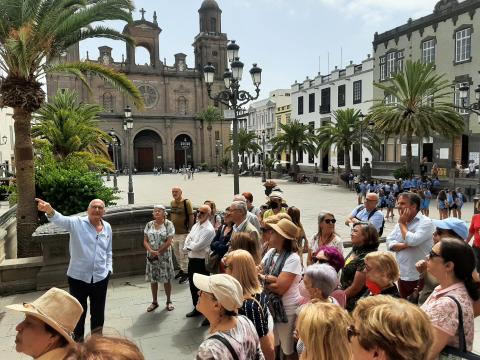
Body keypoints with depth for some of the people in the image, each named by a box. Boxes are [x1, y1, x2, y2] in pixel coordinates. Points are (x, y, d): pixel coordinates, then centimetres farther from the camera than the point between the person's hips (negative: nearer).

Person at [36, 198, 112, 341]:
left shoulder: (107, 227, 3)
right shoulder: (77, 222, -11)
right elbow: (61, 220, -32)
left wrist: (109, 269, 6)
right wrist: (50, 211, -52)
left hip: (101, 277, 3)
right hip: (78, 277, -3)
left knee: (98, 311, 18)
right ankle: (78, 339, 38)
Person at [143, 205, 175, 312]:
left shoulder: (168, 224, -7)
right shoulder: (149, 225, 4)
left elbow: (169, 242, -12)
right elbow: (145, 241, 1)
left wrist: (158, 252, -13)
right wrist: (151, 251, -15)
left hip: (164, 256, -3)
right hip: (151, 256, 3)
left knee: (166, 279, 5)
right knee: (153, 279, 11)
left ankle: (169, 301, 22)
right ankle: (154, 301, 27)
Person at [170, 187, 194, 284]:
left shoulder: (186, 202, -12)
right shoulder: (172, 202, 7)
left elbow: (191, 217, -11)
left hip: (183, 233, -7)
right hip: (174, 233, 7)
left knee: (183, 254, -2)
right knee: (176, 253, 18)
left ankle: (186, 273, 12)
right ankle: (181, 269, 35)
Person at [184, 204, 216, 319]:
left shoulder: (209, 230, -19)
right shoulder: (196, 225, 9)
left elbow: (197, 246, -22)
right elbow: (188, 239, 7)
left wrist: (189, 244, -5)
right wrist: (191, 245, -13)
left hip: (201, 262, -8)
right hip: (191, 260, 8)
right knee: (193, 285, 19)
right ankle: (197, 308, 37)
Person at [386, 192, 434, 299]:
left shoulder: (426, 222, -13)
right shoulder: (400, 222, 8)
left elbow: (412, 241, -28)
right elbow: (389, 243, 2)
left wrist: (403, 224, -12)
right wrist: (405, 245, -17)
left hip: (419, 277, -7)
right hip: (402, 275, 7)